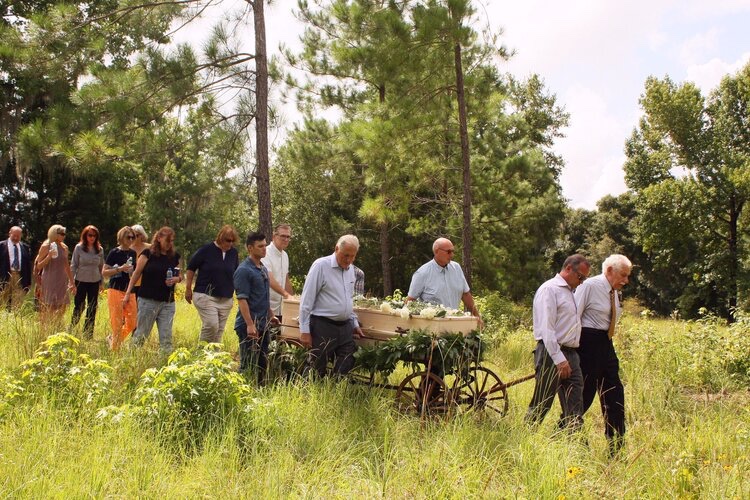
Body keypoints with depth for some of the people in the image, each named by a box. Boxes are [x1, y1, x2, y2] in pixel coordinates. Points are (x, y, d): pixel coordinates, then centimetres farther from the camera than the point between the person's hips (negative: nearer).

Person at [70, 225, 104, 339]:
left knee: (92, 309, 6)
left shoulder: (99, 249, 5)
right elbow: (73, 265, -1)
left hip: (94, 282, 3)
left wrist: (101, 283, 10)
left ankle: (88, 334, 14)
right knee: (78, 307, -2)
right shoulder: (79, 248, -2)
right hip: (81, 281, -3)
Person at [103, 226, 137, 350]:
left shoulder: (132, 253, 11)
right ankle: (114, 349, 8)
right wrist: (120, 269, -17)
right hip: (116, 290, -6)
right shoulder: (114, 253, -5)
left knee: (132, 322, 3)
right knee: (117, 323, -3)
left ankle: (112, 338, 24)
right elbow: (104, 272, -6)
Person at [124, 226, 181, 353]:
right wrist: (128, 293, -1)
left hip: (168, 302, 3)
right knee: (141, 333, 4)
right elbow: (137, 274, 0)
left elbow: (180, 276, 18)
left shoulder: (175, 256, 8)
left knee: (166, 336, 1)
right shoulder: (148, 253, -3)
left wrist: (177, 279, -6)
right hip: (148, 300, -3)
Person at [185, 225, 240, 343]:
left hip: (226, 299, 5)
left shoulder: (234, 253, 7)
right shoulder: (206, 250, -6)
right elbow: (191, 268, 2)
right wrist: (188, 289, 2)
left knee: (219, 330, 5)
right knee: (211, 325, -17)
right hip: (205, 296, -5)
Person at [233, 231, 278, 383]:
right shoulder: (244, 270, -13)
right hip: (249, 326, -8)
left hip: (263, 325, 8)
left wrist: (270, 315, 22)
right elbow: (242, 299, -19)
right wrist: (250, 325, -23)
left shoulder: (263, 268, 13)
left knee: (262, 364, 14)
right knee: (248, 365, -3)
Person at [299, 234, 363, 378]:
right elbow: (306, 300, -11)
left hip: (346, 327, 7)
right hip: (323, 327, -7)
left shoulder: (350, 269, 11)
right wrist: (305, 330, -13)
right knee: (316, 371, 0)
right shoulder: (321, 265, -10)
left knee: (345, 371, 8)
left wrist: (355, 323, 20)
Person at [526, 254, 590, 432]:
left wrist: (568, 358, 11)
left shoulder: (569, 292, 20)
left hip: (570, 354, 9)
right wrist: (559, 360, -21)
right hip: (552, 354, -9)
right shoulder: (549, 289, -9)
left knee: (574, 407, 4)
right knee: (541, 405, -2)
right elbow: (546, 329, -17)